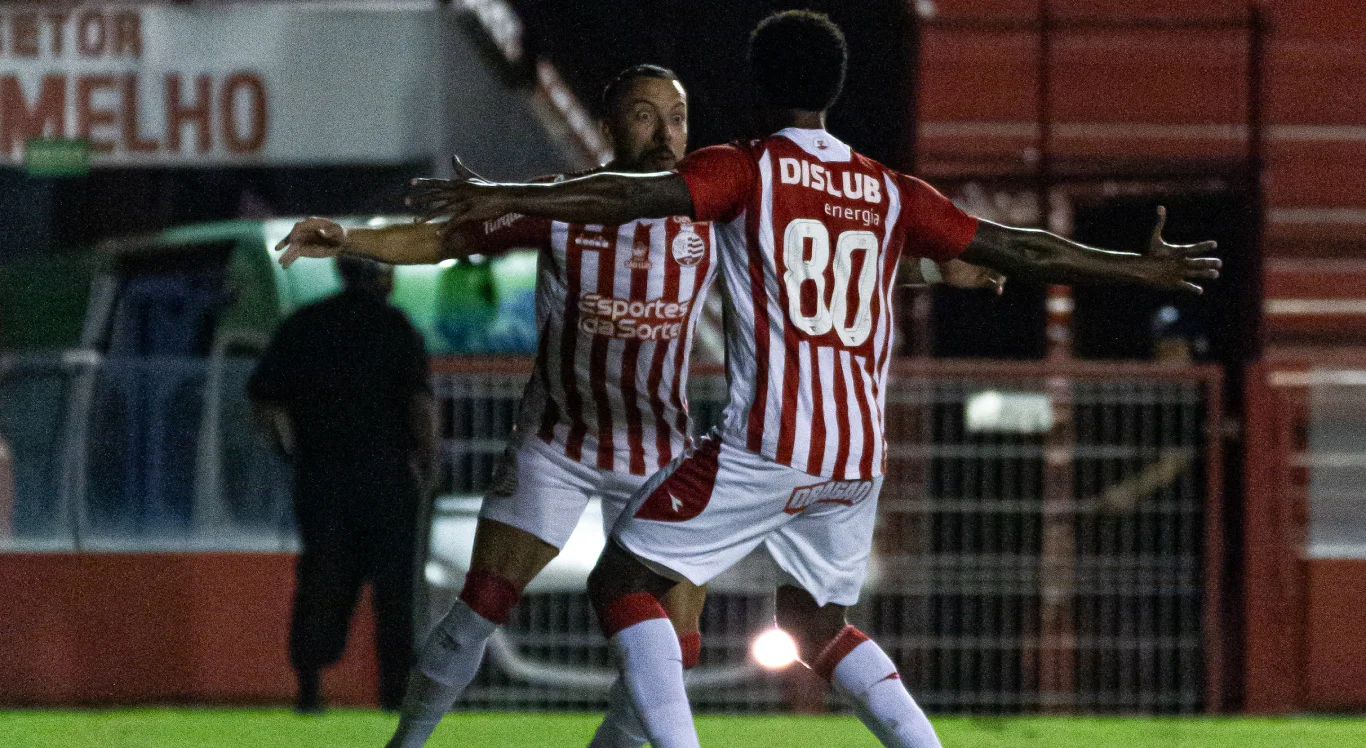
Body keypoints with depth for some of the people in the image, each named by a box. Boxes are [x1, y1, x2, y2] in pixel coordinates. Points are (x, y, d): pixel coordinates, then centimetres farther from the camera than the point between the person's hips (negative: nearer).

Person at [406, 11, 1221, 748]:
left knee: (623, 582, 1)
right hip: (860, 454, 6)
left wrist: (506, 197, -20)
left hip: (765, 444, -6)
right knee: (817, 622, 26)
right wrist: (1145, 269, 30)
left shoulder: (747, 170, 0)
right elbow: (1016, 249, 18)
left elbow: (637, 196, -15)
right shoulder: (892, 195, 13)